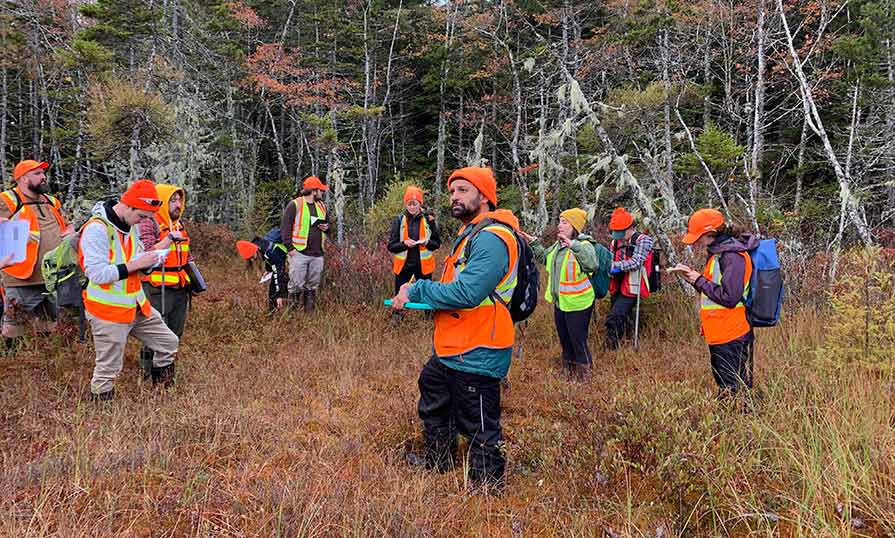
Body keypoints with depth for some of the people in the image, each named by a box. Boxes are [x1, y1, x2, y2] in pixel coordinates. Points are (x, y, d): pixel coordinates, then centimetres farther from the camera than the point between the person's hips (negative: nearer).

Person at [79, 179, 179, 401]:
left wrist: (150, 260, -2)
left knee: (168, 343, 14)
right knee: (108, 367, 2)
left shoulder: (130, 225, 7)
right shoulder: (97, 229, -19)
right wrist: (135, 265, -22)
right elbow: (97, 274, -24)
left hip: (137, 306, 8)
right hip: (108, 310, -8)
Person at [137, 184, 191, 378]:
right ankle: (150, 375, 11)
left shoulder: (179, 224, 16)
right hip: (157, 288, -8)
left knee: (175, 334, 15)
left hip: (180, 288, 8)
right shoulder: (148, 223, -9)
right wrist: (170, 238, -26)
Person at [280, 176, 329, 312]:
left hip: (317, 254, 6)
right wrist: (290, 248, -14)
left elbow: (327, 223, 30)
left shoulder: (321, 206, 16)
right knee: (297, 284, -7)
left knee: (313, 285, 9)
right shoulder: (294, 205, -5)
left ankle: (309, 311, 18)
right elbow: (285, 227, -7)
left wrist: (326, 227, 4)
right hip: (299, 253, -6)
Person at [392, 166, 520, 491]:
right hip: (453, 350, 11)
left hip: (477, 355, -11)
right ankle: (437, 462, 47)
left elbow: (467, 293, -30)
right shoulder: (471, 234, 15)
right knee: (434, 401, 27)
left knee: (479, 428, 1)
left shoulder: (491, 238, -21)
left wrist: (416, 291, -18)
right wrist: (417, 292, 3)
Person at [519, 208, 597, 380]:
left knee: (578, 341, 1)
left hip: (577, 303, -9)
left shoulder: (584, 245, -19)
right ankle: (570, 371, 41)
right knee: (564, 340, 23)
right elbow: (544, 257, 25)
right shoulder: (558, 245, 7)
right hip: (559, 302, 9)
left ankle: (585, 376, 19)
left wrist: (574, 245, -47)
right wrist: (533, 242, 13)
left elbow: (592, 264, -39)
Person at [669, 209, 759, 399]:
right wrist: (691, 276, 5)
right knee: (724, 390, 19)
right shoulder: (718, 252, 13)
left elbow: (729, 297, -25)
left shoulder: (732, 255, -19)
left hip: (731, 338, -10)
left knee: (735, 391, -3)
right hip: (719, 336, 10)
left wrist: (699, 280, -15)